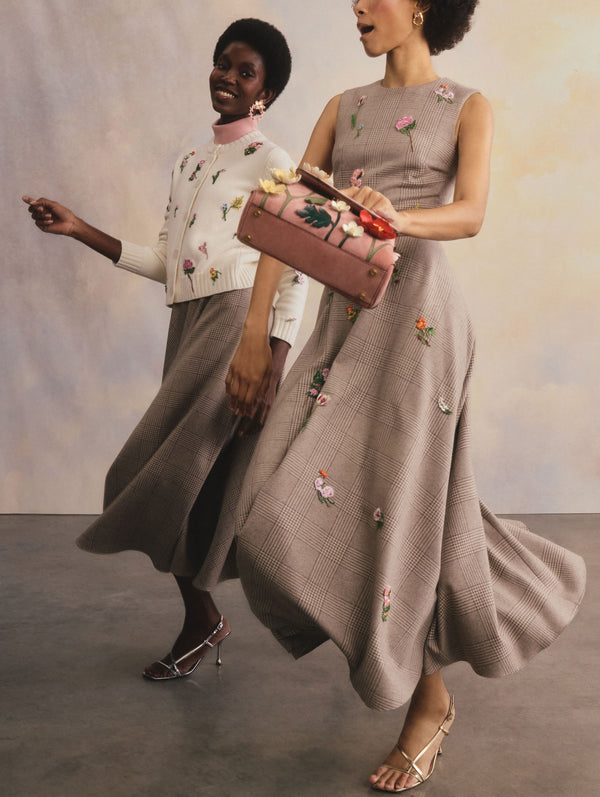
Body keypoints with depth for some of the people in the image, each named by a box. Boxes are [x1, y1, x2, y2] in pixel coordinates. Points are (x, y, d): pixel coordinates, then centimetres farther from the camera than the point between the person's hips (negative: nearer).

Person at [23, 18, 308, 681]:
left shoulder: (271, 164, -3)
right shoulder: (188, 162, 19)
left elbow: (292, 275, -9)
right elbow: (166, 262, 18)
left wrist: (273, 369, -17)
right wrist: (79, 230, 13)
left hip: (240, 322, -7)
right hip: (187, 325, 7)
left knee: (174, 470, -10)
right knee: (203, 476, 7)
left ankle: (201, 618, 8)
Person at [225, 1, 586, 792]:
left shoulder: (468, 106, 6)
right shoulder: (344, 108, 17)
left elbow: (472, 213, -10)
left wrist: (400, 218, -32)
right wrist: (255, 332, -1)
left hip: (417, 311, -5)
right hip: (343, 316, 5)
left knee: (398, 498, -7)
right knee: (293, 503, 0)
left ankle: (429, 700, 14)